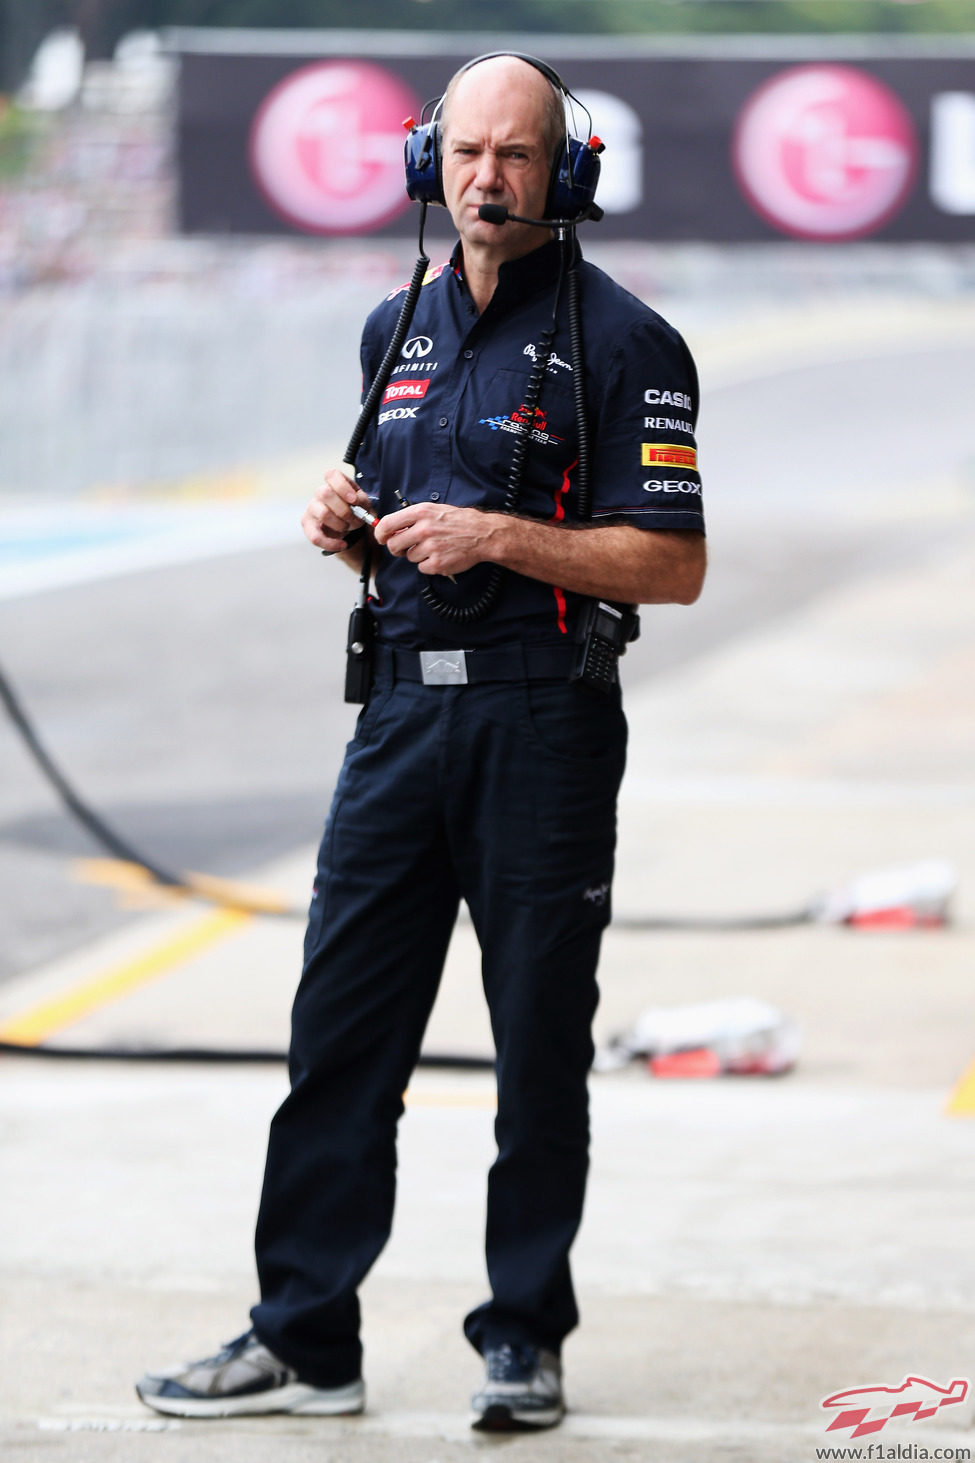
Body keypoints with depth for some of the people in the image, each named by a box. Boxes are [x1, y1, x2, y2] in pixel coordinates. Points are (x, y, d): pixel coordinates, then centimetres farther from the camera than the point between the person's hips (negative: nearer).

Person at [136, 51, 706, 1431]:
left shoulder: (619, 340, -6)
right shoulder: (399, 328, 14)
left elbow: (674, 565, -11)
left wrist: (495, 537, -19)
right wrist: (352, 527, 2)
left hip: (545, 724, -6)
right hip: (402, 706, 6)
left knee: (540, 1045, 2)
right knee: (339, 1029, 3)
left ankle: (525, 1339, 12)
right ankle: (304, 1339, 8)